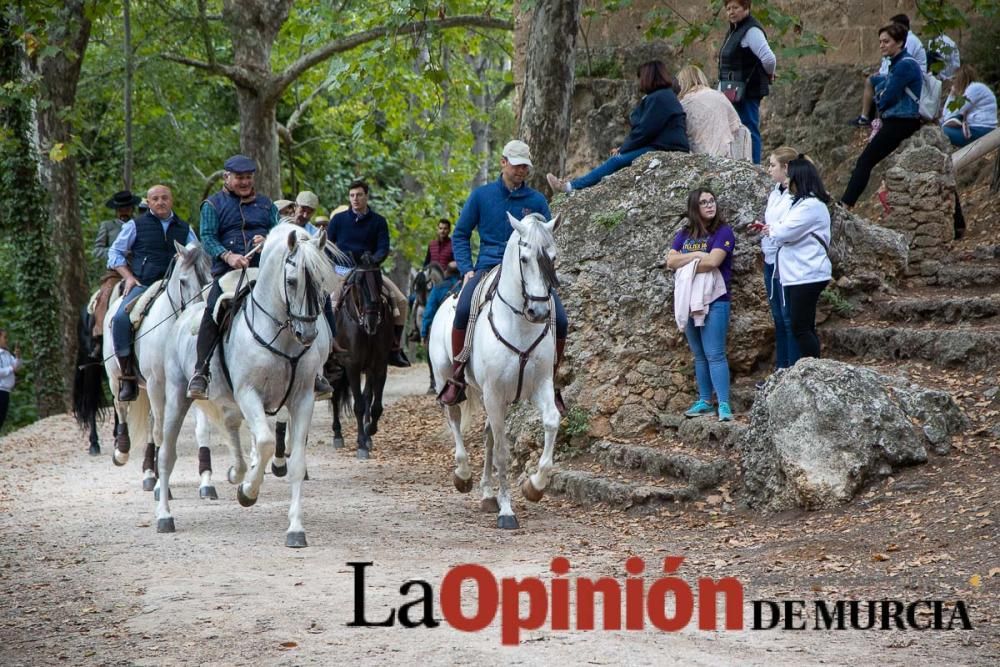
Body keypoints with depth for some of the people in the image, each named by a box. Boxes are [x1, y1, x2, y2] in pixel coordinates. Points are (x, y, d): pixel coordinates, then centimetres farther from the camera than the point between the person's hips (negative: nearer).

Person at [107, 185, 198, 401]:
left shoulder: (184, 229, 19)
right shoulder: (136, 226, 12)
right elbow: (115, 252, 14)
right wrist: (129, 277, 1)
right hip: (143, 285, -2)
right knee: (121, 317, -29)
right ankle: (127, 376, -21)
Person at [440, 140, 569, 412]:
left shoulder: (537, 201, 10)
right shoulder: (482, 195, 8)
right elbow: (460, 234, 12)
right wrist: (466, 269, -1)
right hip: (488, 267, -2)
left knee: (560, 321, -16)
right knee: (463, 310, -31)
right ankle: (457, 378, -17)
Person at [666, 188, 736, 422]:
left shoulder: (723, 232, -6)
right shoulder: (684, 234, 11)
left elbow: (713, 261, -19)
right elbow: (670, 261, 0)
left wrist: (684, 264, -6)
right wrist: (696, 255, -13)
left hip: (714, 301, -6)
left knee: (715, 355, -10)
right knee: (699, 355, 11)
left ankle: (724, 405, -11)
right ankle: (704, 401, 16)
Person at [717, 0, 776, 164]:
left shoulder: (752, 31, -15)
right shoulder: (734, 31, 16)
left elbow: (769, 59, -25)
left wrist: (769, 74, -8)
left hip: (748, 92, -10)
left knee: (749, 131, -9)